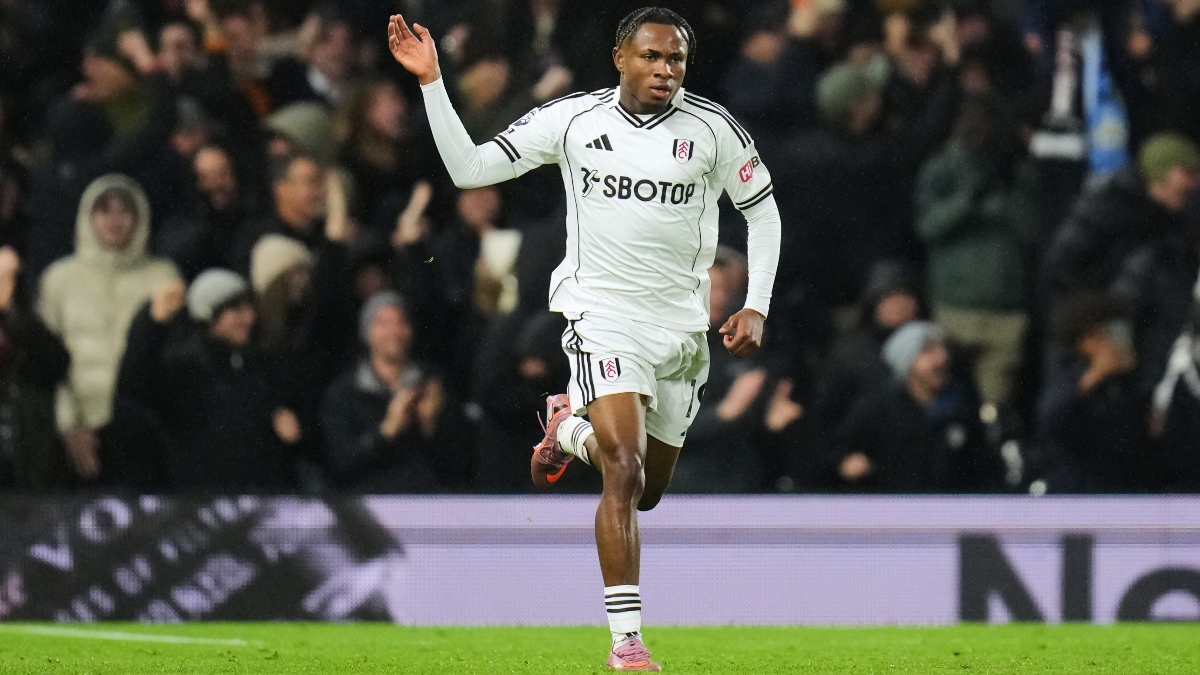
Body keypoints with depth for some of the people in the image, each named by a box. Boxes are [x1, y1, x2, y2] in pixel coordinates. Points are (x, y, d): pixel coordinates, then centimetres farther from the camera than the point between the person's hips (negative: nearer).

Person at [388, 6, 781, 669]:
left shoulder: (713, 129, -3)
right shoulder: (571, 118, -5)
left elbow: (762, 212, 9)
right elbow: (469, 168, -3)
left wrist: (756, 307, 1)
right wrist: (431, 82, -13)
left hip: (682, 326, 3)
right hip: (603, 320, -3)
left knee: (647, 492, 15)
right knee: (624, 474, -20)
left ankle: (570, 426, 46)